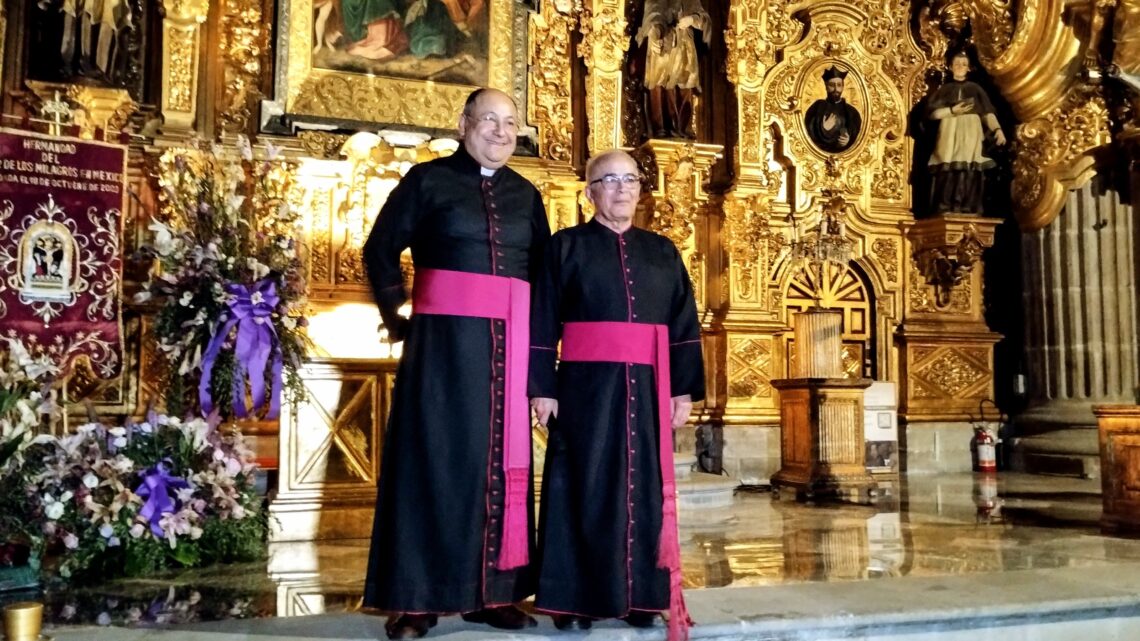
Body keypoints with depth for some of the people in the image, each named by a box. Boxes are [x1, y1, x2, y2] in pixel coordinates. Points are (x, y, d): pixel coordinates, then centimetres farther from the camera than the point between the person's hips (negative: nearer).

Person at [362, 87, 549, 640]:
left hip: (510, 340, 4)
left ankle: (491, 590, 12)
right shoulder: (428, 179, 4)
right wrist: (397, 314, -1)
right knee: (438, 454, -4)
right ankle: (417, 596, 2)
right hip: (445, 334, -4)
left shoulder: (525, 194, 15)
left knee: (502, 458, 5)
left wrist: (539, 327, 10)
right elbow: (380, 248, 5)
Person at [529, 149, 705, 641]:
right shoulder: (566, 247, 6)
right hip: (586, 385, -3)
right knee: (586, 488, 0)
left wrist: (684, 389, 3)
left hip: (646, 390, 3)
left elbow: (684, 326, 11)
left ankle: (640, 595, 13)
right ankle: (575, 598, 7)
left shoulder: (663, 252, 15)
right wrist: (542, 388, -8)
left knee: (643, 489, 5)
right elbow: (542, 324, 0)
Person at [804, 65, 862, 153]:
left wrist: (849, 141, -7)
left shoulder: (852, 112, 8)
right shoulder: (817, 106, 5)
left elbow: (857, 142, 11)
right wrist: (823, 129, -10)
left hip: (843, 155, 0)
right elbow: (807, 134, 3)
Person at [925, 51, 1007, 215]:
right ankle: (946, 209, -15)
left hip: (971, 134, 1)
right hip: (950, 134, -1)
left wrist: (997, 129, -10)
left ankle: (966, 210, -12)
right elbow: (931, 112, 3)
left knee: (970, 171, -10)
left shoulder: (975, 88, 15)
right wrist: (952, 111, -10)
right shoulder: (945, 89, 14)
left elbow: (988, 112, 6)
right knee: (949, 170, -12)